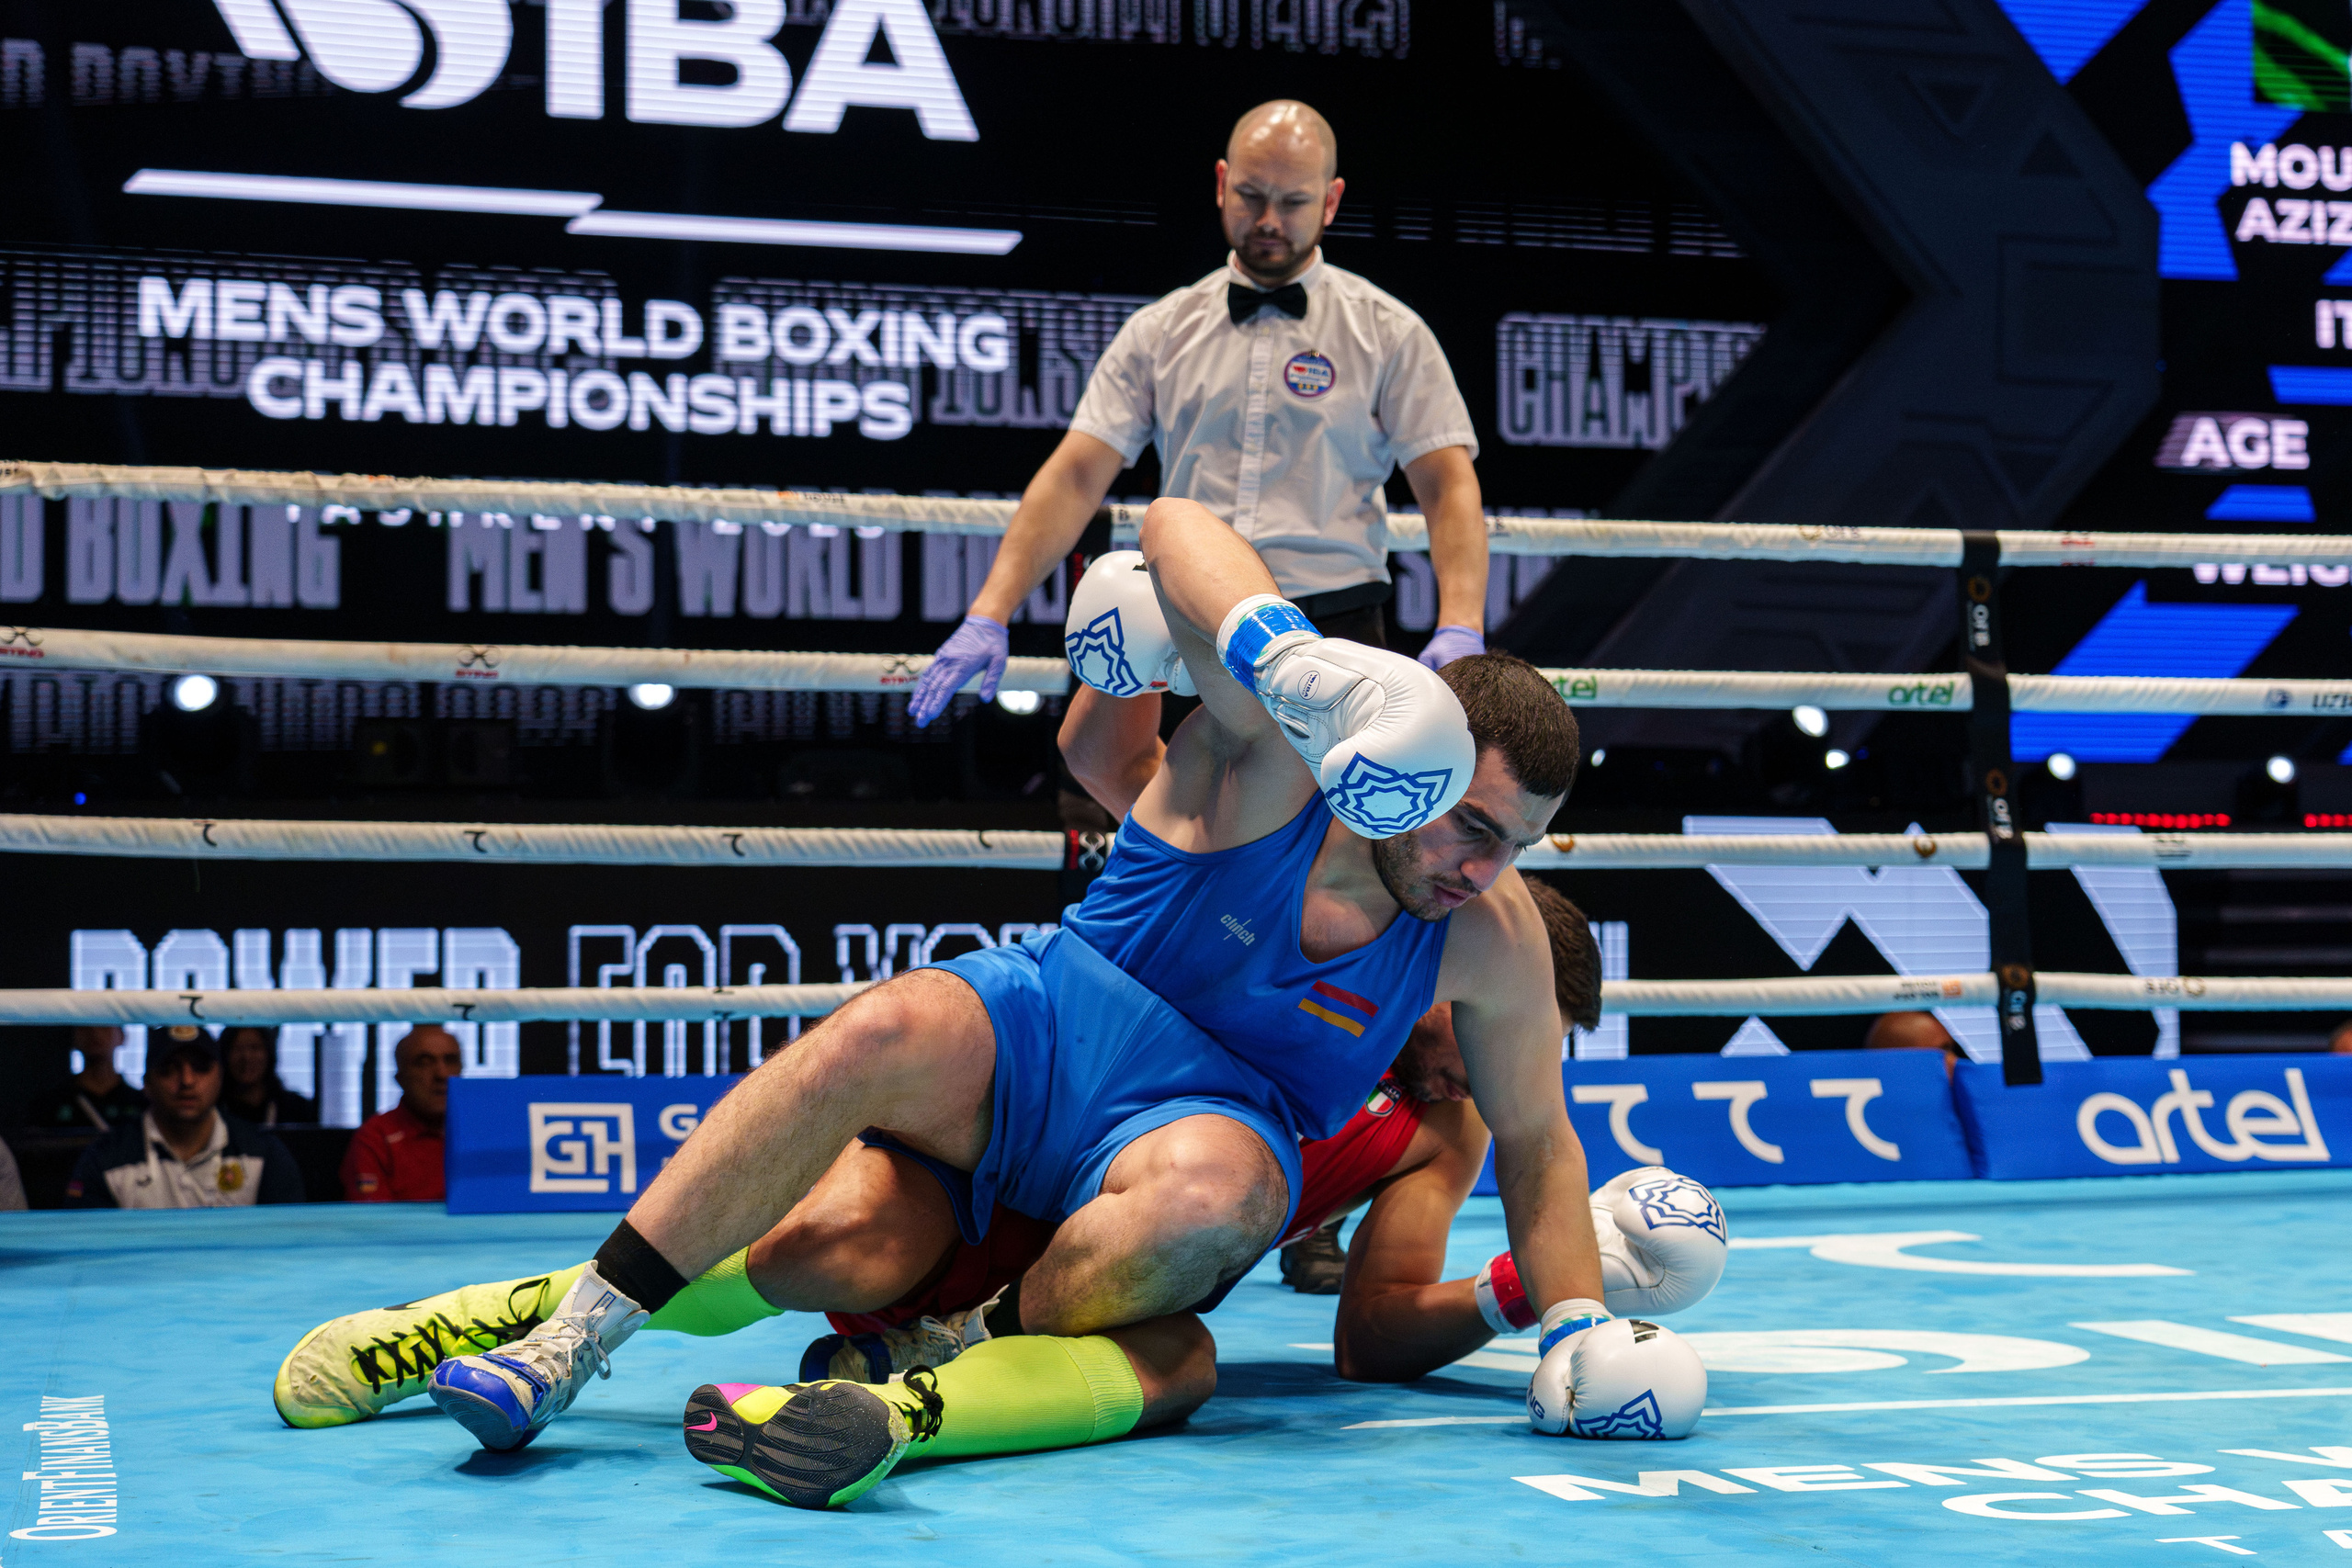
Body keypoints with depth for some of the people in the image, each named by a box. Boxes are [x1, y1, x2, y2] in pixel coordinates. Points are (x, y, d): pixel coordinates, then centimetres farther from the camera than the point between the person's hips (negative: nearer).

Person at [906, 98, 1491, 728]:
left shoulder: (1390, 334, 9)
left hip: (1334, 631, -2)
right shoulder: (1160, 332, 14)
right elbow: (1076, 476, 8)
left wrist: (1460, 629, -17)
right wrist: (988, 617, -5)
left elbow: (1449, 486, 2)